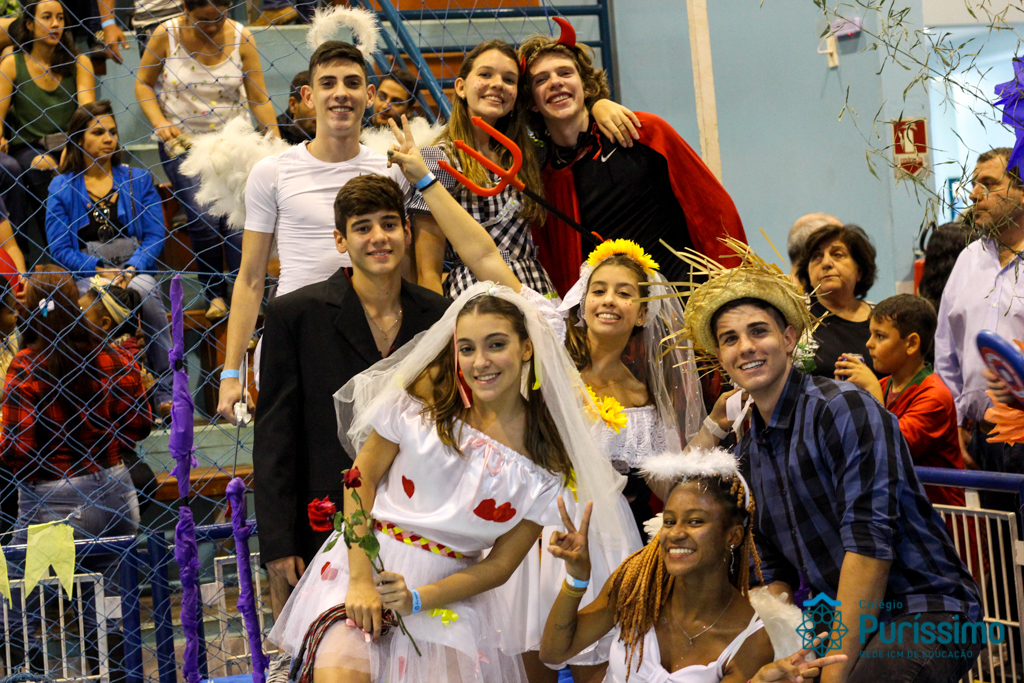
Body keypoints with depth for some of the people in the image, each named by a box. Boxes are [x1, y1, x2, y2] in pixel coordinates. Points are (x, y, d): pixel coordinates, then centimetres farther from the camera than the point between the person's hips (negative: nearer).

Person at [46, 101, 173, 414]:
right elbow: (59, 247, 3)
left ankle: (165, 392, -34)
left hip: (135, 268, 1)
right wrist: (99, 271, -12)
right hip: (85, 274, -1)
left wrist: (131, 268, -13)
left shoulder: (139, 179, 14)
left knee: (145, 293, -35)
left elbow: (155, 235, 6)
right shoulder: (62, 187, 11)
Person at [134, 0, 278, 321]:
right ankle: (216, 295, 3)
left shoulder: (241, 38, -6)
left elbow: (259, 97, -5)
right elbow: (143, 84, 1)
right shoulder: (166, 35, -8)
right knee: (202, 219, -15)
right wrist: (160, 123, -14)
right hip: (180, 140, -1)